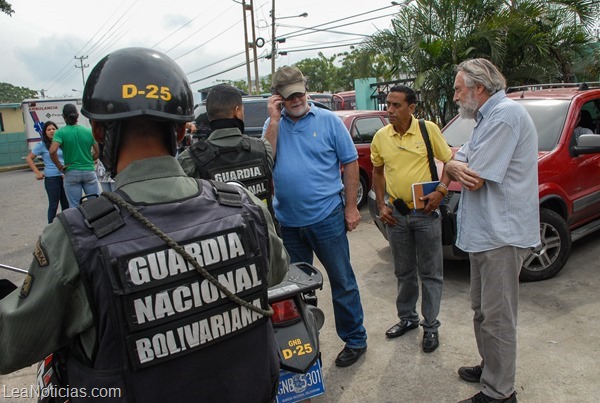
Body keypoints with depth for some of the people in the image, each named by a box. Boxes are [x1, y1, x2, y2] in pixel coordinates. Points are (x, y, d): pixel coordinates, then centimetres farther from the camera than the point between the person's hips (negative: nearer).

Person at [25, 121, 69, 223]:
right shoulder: (42, 145, -2)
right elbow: (29, 159, 2)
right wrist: (37, 172, -6)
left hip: (64, 177, 4)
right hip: (51, 178, -4)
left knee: (66, 204, 9)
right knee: (54, 205, 0)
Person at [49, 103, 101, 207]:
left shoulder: (60, 132, -6)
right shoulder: (89, 131, 0)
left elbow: (52, 151, -19)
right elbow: (98, 152, 2)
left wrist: (60, 167, -6)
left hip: (71, 174, -1)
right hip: (89, 172, 1)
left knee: (75, 206, 6)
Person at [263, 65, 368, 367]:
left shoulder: (328, 121, -2)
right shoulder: (273, 124, 6)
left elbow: (350, 163, -2)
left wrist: (351, 207, -6)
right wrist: (274, 120, -12)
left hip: (326, 217, -3)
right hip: (287, 221, 4)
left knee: (342, 281, 7)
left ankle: (355, 340, 25)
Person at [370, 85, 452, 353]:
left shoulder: (428, 129, -8)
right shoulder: (380, 137, 1)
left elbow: (450, 161, -1)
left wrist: (441, 191, -15)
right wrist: (381, 205, 3)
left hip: (425, 212, -3)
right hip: (395, 214, 3)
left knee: (431, 273, 7)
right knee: (404, 271, 17)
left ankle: (431, 326, 22)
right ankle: (407, 318, 34)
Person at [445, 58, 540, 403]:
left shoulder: (506, 115, -17)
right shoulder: (488, 118, 18)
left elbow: (476, 179, -21)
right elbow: (453, 162, 11)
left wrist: (462, 168, 0)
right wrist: (459, 168, -11)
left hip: (501, 233, -10)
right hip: (484, 232, 11)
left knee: (497, 317, 0)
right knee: (483, 310, 21)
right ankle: (490, 367, 37)